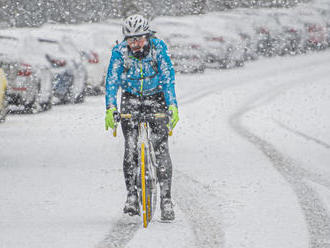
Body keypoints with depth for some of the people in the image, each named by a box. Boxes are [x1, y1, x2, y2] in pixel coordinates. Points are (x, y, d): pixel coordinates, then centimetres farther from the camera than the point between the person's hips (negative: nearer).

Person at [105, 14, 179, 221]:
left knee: (161, 147, -12)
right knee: (131, 147, -14)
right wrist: (110, 108, -33)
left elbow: (168, 78, -21)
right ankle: (131, 195, -5)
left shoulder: (158, 48, -18)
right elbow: (112, 81, -19)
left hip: (156, 99, -1)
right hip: (131, 99, 1)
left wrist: (173, 106, -32)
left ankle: (166, 199, -9)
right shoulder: (120, 52, -16)